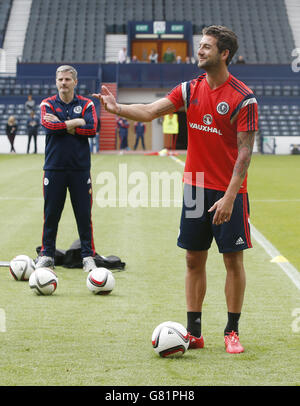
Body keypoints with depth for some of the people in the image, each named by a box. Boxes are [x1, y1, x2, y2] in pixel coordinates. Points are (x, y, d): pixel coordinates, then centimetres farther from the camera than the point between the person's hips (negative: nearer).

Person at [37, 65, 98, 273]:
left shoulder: (86, 104, 6)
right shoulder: (47, 104, 6)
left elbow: (92, 129, -10)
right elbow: (49, 125, -14)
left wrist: (62, 125, -10)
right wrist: (76, 123, -10)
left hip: (80, 168, 0)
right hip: (54, 168, 0)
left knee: (84, 214, 1)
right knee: (51, 214, 4)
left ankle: (88, 256, 9)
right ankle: (47, 255, 14)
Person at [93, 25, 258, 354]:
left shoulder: (243, 98, -11)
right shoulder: (190, 89, 5)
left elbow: (245, 151, -13)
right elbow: (151, 111, -3)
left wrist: (229, 197, -19)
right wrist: (117, 108, -21)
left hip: (229, 191, -5)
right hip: (195, 187, 5)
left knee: (233, 259, 0)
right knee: (194, 259, 6)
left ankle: (232, 332, 10)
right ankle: (193, 333, 12)